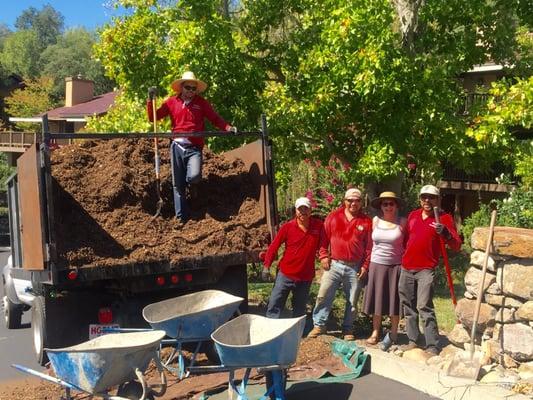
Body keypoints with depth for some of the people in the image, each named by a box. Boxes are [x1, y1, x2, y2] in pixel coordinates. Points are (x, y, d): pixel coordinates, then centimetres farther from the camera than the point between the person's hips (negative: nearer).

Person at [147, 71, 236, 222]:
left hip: (194, 148, -1)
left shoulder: (201, 103, 6)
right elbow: (153, 117, 10)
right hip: (177, 146, 2)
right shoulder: (172, 102, 8)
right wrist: (150, 100, -2)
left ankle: (189, 181, 14)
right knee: (178, 184, 4)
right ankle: (181, 218, 14)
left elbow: (216, 119, 2)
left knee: (194, 176, -25)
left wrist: (228, 128, -15)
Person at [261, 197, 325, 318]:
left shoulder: (319, 226, -4)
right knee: (274, 306, -2)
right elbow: (274, 246, -3)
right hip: (285, 275, -1)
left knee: (299, 311, 13)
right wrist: (266, 266, -7)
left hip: (306, 277, 1)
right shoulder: (287, 227, -6)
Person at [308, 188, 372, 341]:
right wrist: (323, 256, -3)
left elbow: (369, 247, 2)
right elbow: (324, 238, 5)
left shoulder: (366, 222, 2)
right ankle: (319, 325, 7)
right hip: (334, 264, 0)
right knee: (323, 295, -4)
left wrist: (365, 266, -3)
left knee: (352, 300, 8)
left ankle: (348, 329, 20)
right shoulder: (333, 216, 3)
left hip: (355, 268, 0)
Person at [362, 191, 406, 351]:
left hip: (395, 266, -2)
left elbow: (408, 244, -1)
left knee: (394, 300, 4)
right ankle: (375, 332, 19)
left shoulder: (402, 222, -4)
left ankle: (393, 334, 17)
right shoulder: (376, 220, 4)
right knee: (377, 299, 8)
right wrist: (368, 262, 10)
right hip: (377, 265, 3)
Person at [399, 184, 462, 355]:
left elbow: (456, 246, -11)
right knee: (408, 307, 9)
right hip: (406, 269, 6)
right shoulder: (413, 216, 12)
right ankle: (412, 340, 19)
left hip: (426, 270, -6)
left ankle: (432, 346, -11)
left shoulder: (444, 218, -3)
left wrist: (444, 232, -29)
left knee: (424, 307, -15)